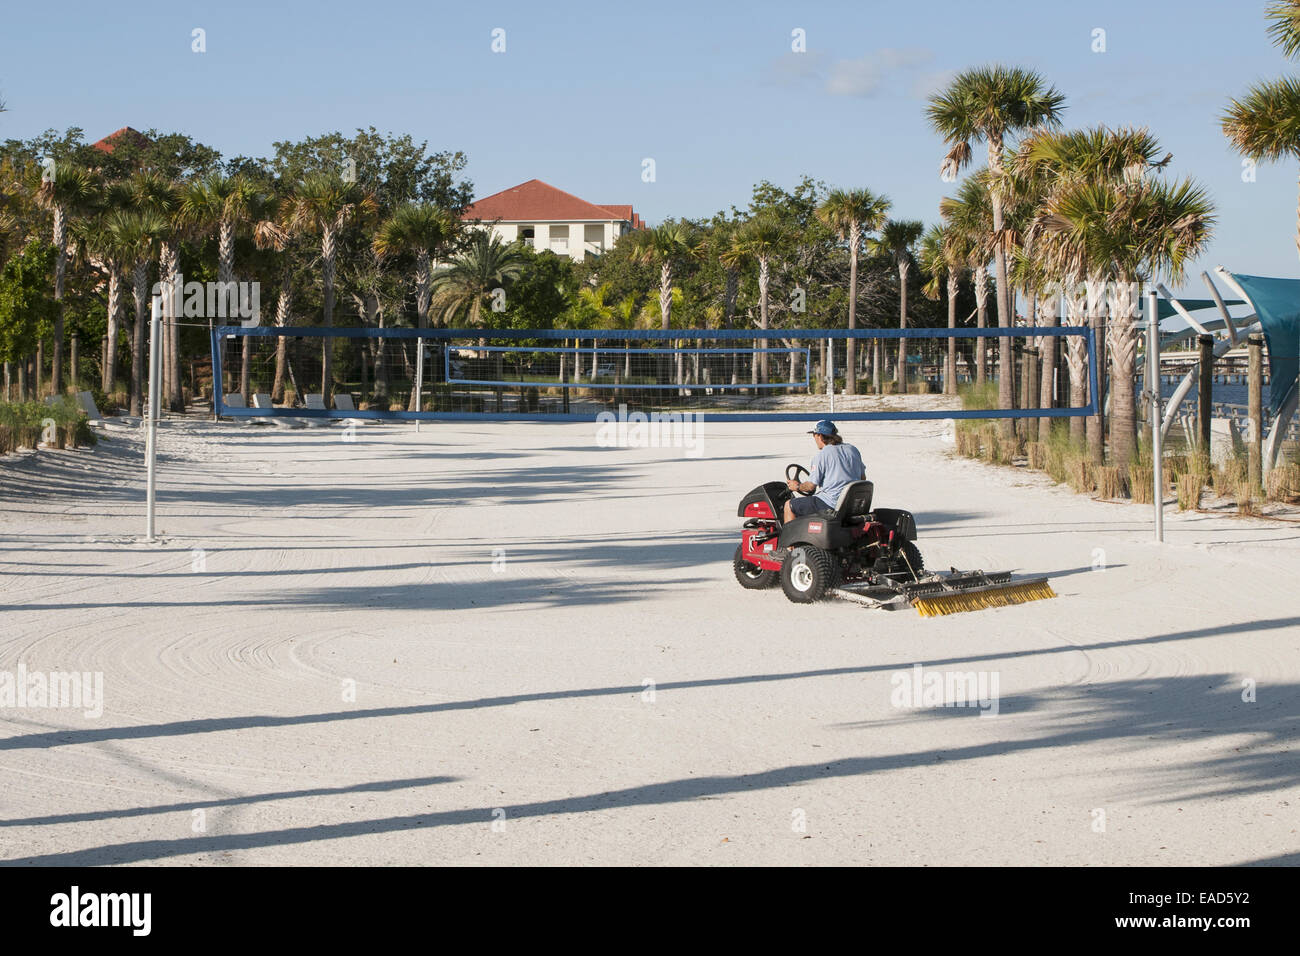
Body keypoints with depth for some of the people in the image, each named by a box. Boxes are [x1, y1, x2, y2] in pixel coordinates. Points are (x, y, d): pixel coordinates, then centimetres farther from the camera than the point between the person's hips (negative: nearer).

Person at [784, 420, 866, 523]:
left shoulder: (821, 456, -11)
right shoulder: (853, 450, 9)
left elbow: (811, 486, -11)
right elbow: (863, 477, 16)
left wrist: (797, 486, 9)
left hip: (831, 504, -8)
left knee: (789, 506, 5)